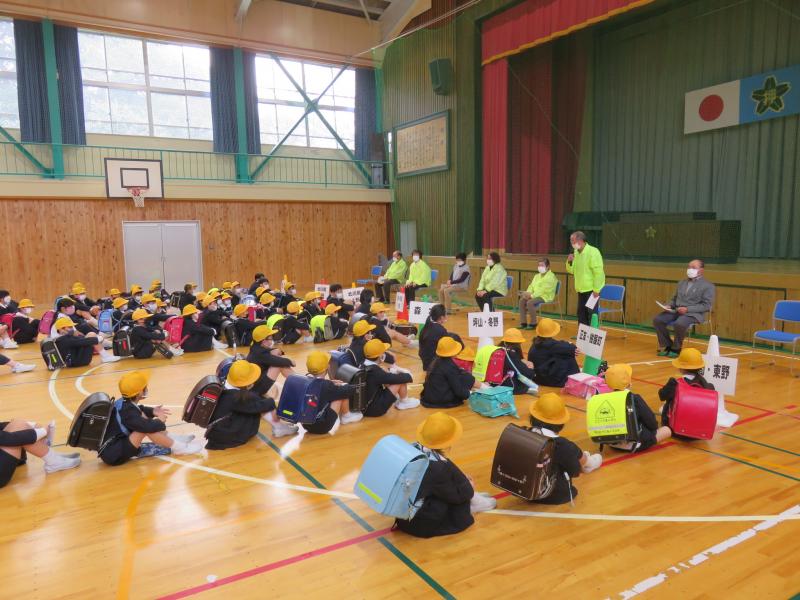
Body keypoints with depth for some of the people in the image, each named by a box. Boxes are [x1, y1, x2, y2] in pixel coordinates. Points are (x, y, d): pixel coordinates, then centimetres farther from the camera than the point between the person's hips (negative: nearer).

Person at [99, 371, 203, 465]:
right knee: (146, 428, -24)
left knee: (143, 417, 10)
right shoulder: (127, 411, -22)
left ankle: (170, 440, 7)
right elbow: (148, 426, -33)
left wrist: (152, 411, 8)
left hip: (115, 447, 10)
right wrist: (160, 422, -12)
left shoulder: (124, 403, 4)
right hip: (113, 455, -10)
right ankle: (178, 448, -13)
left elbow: (138, 411, 26)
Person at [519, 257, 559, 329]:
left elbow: (544, 290, -19)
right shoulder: (537, 276, 20)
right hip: (536, 295, 8)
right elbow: (531, 286, 15)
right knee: (522, 300, -14)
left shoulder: (551, 276, -8)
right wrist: (528, 293, -8)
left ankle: (533, 323, -18)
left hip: (546, 296, -8)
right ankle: (523, 323, -10)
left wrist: (532, 295, -24)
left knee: (530, 302, -30)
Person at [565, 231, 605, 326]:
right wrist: (570, 262, -5)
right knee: (581, 314, 12)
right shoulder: (576, 253, 8)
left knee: (592, 314, -3)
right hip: (581, 289, 8)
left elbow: (598, 272, -20)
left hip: (591, 289, -8)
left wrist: (596, 290, -21)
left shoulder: (593, 252, -17)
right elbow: (571, 271, 15)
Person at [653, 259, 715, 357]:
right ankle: (667, 345, -3)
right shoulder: (681, 283, 19)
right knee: (657, 319, -17)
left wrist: (687, 309, -18)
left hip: (693, 314, -6)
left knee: (679, 323, -37)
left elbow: (706, 306, -9)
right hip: (676, 311, 6)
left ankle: (676, 348, -13)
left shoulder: (708, 286, -2)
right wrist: (669, 305, 1)